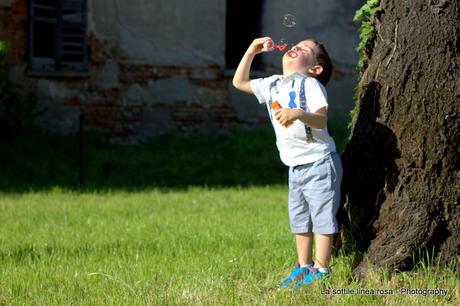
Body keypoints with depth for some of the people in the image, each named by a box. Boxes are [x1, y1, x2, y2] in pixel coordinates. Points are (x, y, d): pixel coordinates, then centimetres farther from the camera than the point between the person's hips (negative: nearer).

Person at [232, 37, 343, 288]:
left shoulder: (311, 85, -10)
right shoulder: (273, 85, 11)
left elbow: (321, 120, -21)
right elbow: (240, 83, 20)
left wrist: (298, 113, -39)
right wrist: (251, 52, 12)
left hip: (319, 162, -8)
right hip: (295, 166, 8)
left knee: (322, 216, -4)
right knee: (299, 220, 14)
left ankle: (321, 270, 0)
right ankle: (303, 267, 24)